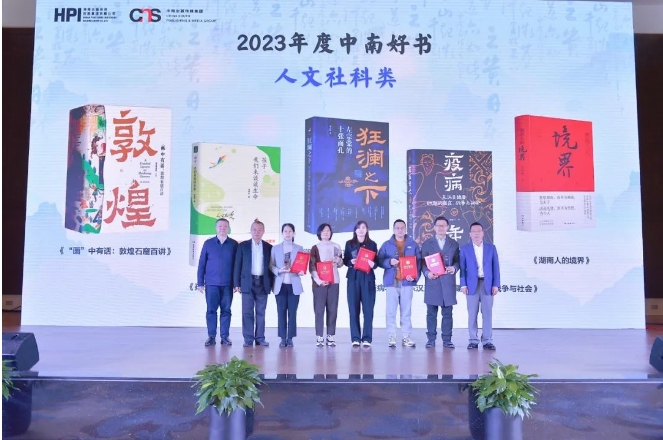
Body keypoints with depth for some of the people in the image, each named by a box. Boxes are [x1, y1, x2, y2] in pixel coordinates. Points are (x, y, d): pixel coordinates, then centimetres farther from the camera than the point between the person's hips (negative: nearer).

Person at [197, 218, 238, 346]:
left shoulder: (234, 244, 3)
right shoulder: (208, 243, 4)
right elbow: (201, 264, 5)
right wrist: (200, 283, 1)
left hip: (227, 284, 0)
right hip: (211, 283, 0)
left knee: (226, 310, 3)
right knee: (211, 310, 1)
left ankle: (225, 336, 10)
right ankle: (211, 336, 8)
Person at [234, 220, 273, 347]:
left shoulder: (268, 247, 7)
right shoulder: (243, 245, 4)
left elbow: (270, 266, 9)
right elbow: (238, 265, 2)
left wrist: (271, 284, 3)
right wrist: (237, 283, -4)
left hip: (263, 283, 1)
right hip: (247, 283, -1)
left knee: (261, 312, 6)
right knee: (247, 312, -1)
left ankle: (260, 338, 11)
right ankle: (248, 339, 5)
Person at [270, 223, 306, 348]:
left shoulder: (299, 248, 9)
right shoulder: (275, 248, 8)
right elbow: (271, 265, 5)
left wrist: (301, 271, -16)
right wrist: (279, 270, -14)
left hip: (294, 284, 0)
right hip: (280, 284, 0)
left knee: (292, 312, 1)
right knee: (281, 312, 1)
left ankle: (290, 338, 8)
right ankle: (283, 338, 8)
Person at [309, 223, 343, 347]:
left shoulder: (336, 247, 12)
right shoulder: (315, 247, 3)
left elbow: (340, 265, 20)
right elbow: (312, 266, -5)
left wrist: (339, 261, -4)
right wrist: (318, 280, -18)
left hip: (333, 281, 3)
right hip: (319, 282, -2)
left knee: (332, 309, 2)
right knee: (319, 310, -3)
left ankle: (331, 336, 6)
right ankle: (319, 337, 0)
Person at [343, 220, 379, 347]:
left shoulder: (372, 244, 8)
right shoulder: (349, 244, 9)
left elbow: (376, 261, 7)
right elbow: (345, 260, 9)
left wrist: (373, 264, -15)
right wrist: (351, 262, -12)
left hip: (368, 279, 0)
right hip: (353, 278, 1)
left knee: (368, 309, -4)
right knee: (353, 309, -2)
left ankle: (367, 338, 1)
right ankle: (355, 338, 4)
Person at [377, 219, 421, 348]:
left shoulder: (413, 244, 11)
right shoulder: (386, 244, 9)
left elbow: (419, 261, 6)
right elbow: (379, 260, 3)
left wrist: (415, 276, -9)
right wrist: (389, 262, -17)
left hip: (407, 282, 1)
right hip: (391, 281, -1)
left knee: (406, 311, 4)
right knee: (391, 311, -2)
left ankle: (406, 336, 10)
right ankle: (392, 337, 3)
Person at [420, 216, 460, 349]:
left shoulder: (454, 244, 12)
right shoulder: (427, 243, 9)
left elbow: (458, 261, 10)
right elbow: (423, 262, 4)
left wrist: (454, 268, -12)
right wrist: (427, 273, -13)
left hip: (448, 282, 1)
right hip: (432, 282, -1)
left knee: (447, 313, 3)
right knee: (431, 313, 2)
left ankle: (447, 340, 9)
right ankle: (431, 339, 8)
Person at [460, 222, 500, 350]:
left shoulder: (491, 248, 8)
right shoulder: (465, 249, 5)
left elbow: (495, 267, 6)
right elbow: (462, 268, 2)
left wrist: (496, 285, -2)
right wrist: (463, 285, -6)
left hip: (487, 284, 1)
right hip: (472, 284, -1)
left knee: (487, 313, 1)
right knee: (472, 314, 1)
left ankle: (487, 341, 7)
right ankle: (473, 340, 8)